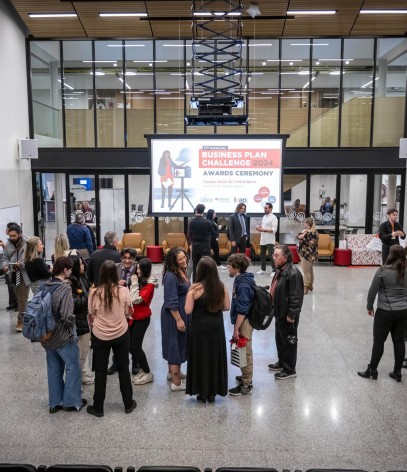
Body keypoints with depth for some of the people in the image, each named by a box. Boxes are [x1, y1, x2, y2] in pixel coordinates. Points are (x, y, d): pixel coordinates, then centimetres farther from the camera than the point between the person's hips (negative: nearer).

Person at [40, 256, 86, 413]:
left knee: (54, 368, 17)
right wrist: (73, 319, -4)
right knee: (72, 367, 10)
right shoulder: (65, 288, -21)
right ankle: (72, 402, 19)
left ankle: (55, 402, 27)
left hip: (47, 335, 7)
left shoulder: (44, 286, 0)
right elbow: (67, 316, -24)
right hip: (63, 336, -7)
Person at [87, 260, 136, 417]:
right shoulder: (123, 291, -14)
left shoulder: (94, 292, -14)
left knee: (100, 371, 13)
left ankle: (98, 407, 23)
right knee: (123, 369, 16)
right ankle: (128, 404, 28)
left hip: (100, 336, -1)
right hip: (121, 335, 1)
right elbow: (129, 312, 0)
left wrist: (92, 327, 17)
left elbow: (91, 316, -1)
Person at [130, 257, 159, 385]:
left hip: (142, 318, -8)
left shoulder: (149, 285, -17)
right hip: (133, 316, 8)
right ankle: (142, 369, 27)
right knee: (131, 345, 11)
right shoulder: (138, 279, 4)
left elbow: (136, 299, -26)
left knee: (136, 346, -4)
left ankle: (148, 373, 10)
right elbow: (131, 297, 13)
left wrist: (134, 283, -18)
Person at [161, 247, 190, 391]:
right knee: (175, 344, 0)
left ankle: (172, 372, 39)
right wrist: (178, 320, -22)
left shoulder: (181, 271, 4)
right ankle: (176, 382, 11)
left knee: (179, 343, 21)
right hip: (174, 315, -9)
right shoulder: (171, 276, -24)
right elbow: (171, 302, -24)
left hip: (182, 313, 9)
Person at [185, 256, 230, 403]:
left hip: (199, 328, -3)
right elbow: (226, 307, 2)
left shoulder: (195, 288, -16)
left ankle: (202, 393, 21)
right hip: (216, 327, 3)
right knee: (215, 358, 15)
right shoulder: (221, 287, -5)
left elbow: (188, 311, -13)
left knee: (200, 358, 11)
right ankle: (213, 392, 25)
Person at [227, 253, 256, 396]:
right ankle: (246, 377, 36)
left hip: (243, 323, -10)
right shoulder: (242, 279, 6)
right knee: (244, 352, 21)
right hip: (243, 321, 10)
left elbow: (242, 310, -25)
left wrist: (236, 329, -20)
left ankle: (246, 386, 12)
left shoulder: (243, 285, -24)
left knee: (245, 353, 1)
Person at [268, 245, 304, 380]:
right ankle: (282, 362, 40)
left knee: (288, 341, 5)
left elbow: (296, 297, -24)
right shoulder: (280, 270, 5)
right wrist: (275, 308, 20)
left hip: (287, 315, -9)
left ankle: (289, 370, 20)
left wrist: (291, 315, -20)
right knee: (279, 339, 22)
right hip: (279, 313, 9)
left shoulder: (293, 274, -24)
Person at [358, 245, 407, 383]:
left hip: (385, 311, -5)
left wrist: (370, 307, 2)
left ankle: (372, 370, 17)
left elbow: (372, 291, -12)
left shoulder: (383, 271, -16)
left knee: (379, 341, 6)